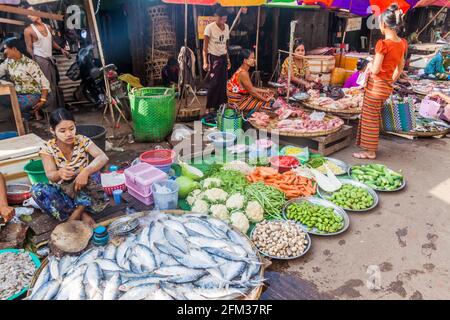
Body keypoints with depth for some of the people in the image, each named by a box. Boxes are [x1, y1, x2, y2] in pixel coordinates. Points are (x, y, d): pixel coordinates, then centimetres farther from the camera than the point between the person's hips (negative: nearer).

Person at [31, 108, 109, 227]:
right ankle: (82, 214, -24)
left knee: (92, 172, -30)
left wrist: (86, 171, -48)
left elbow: (103, 158, -29)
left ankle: (77, 212, -19)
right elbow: (50, 176, -25)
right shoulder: (48, 148, -12)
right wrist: (59, 174, -50)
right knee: (36, 190, -26)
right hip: (62, 192, 2)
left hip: (84, 192, -1)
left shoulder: (82, 141, -14)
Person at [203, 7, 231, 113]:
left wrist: (228, 59, 16)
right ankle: (209, 107, 3)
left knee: (223, 82, 4)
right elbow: (205, 46, -10)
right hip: (213, 57, -6)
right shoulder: (210, 27, -10)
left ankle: (219, 105, 14)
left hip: (223, 57, 6)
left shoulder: (226, 27, 8)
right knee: (214, 83, -8)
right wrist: (205, 62, -17)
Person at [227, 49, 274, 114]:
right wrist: (266, 100, -10)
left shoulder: (242, 71, 7)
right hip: (236, 102, -10)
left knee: (264, 95, 16)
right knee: (264, 102, -3)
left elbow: (251, 88, 13)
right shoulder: (243, 73, -23)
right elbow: (252, 92, -19)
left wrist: (265, 91, 11)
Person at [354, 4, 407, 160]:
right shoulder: (402, 43, 4)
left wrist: (369, 64, 2)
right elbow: (400, 68, 12)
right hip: (387, 86, 8)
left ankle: (370, 152, 14)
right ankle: (372, 146, 33)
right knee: (376, 118, 21)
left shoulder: (383, 43, -20)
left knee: (370, 119, 4)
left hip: (376, 85, -8)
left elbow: (375, 70, -19)